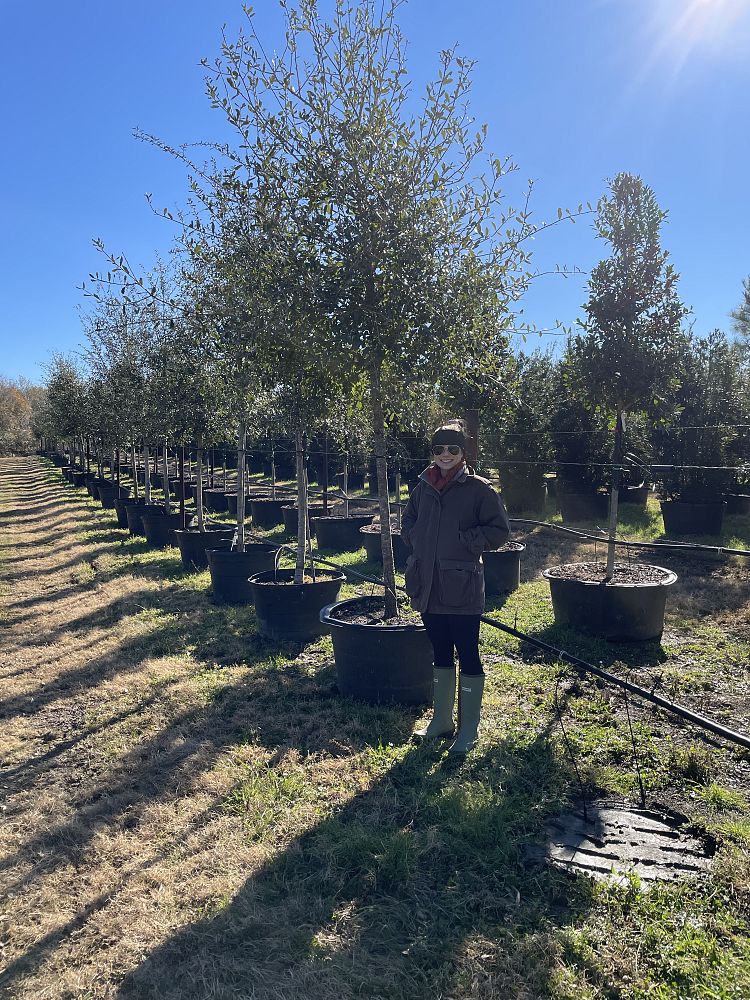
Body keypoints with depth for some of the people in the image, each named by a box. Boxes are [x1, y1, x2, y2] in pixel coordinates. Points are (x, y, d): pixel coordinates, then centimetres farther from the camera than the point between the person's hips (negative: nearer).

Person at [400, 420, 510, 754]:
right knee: (440, 654, 17)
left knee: (468, 656, 4)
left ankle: (469, 729, 18)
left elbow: (500, 530, -6)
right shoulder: (423, 488, 8)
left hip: (462, 588, -5)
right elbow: (407, 522, 22)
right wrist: (418, 541, 4)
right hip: (428, 586, 5)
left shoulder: (478, 488, -7)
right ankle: (441, 720, 32)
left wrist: (463, 541, -12)